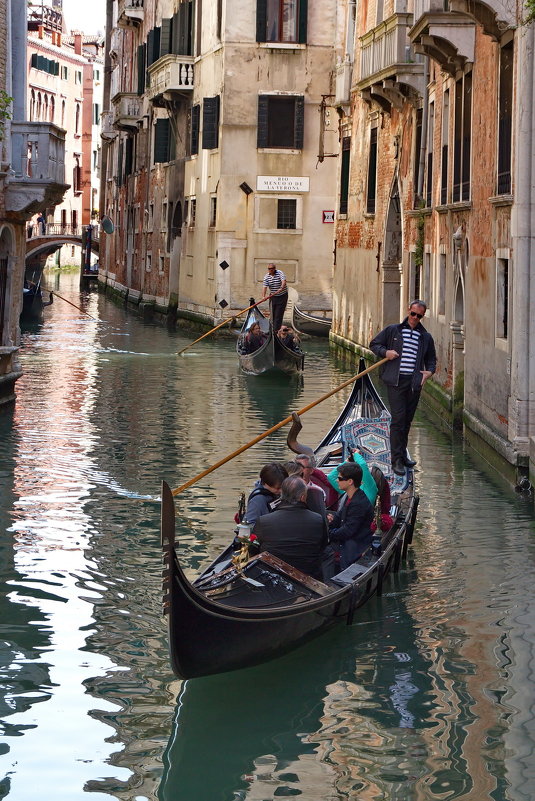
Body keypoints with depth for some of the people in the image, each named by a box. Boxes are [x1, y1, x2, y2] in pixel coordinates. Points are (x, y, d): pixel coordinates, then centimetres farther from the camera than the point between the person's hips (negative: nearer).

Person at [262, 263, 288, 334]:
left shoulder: (280, 273, -13)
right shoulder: (266, 276, -3)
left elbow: (284, 281, -29)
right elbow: (264, 286, -11)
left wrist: (281, 288, -49)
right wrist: (263, 296, -27)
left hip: (282, 296, -4)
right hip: (273, 297, 4)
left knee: (278, 315, -8)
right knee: (273, 314, 6)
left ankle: (276, 330, -8)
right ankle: (273, 328, 18)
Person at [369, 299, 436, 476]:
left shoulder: (426, 337, 14)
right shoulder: (392, 330, 6)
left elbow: (431, 359, 22)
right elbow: (374, 344, 12)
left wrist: (430, 371, 1)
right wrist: (385, 352, -8)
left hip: (414, 382, 4)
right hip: (396, 381, -4)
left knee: (407, 420, 11)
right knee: (398, 418, -11)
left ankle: (402, 454, 24)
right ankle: (396, 460, -10)